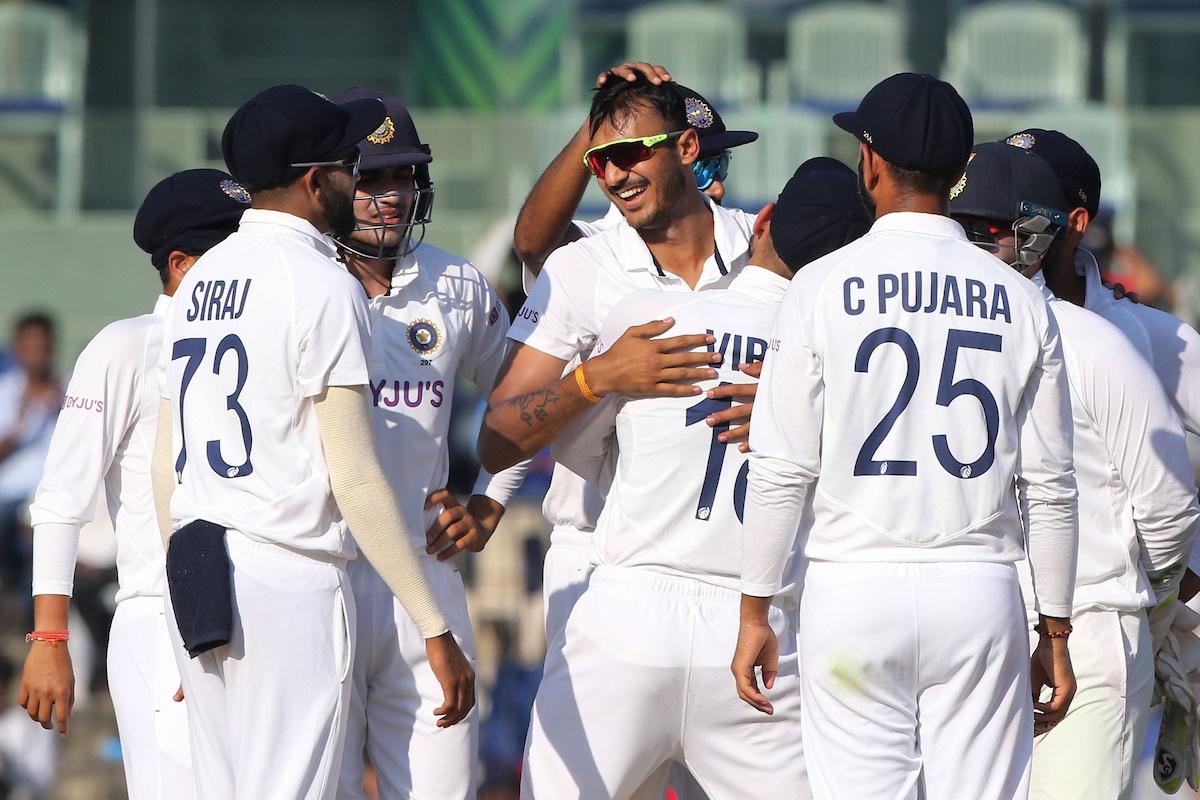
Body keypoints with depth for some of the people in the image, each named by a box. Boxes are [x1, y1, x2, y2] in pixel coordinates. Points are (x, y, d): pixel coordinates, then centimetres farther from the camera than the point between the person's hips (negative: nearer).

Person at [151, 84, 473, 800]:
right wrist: (436, 631, -14)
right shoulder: (322, 284, -10)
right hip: (289, 582, -8)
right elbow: (356, 479, -15)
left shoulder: (200, 280, 15)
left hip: (194, 581, 8)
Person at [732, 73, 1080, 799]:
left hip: (854, 592, -1)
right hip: (980, 592, 2)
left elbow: (784, 469, -4)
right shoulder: (1020, 301, 4)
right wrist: (1055, 631, 12)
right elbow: (1051, 485, 5)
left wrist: (755, 611, 3)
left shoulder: (822, 288, -3)